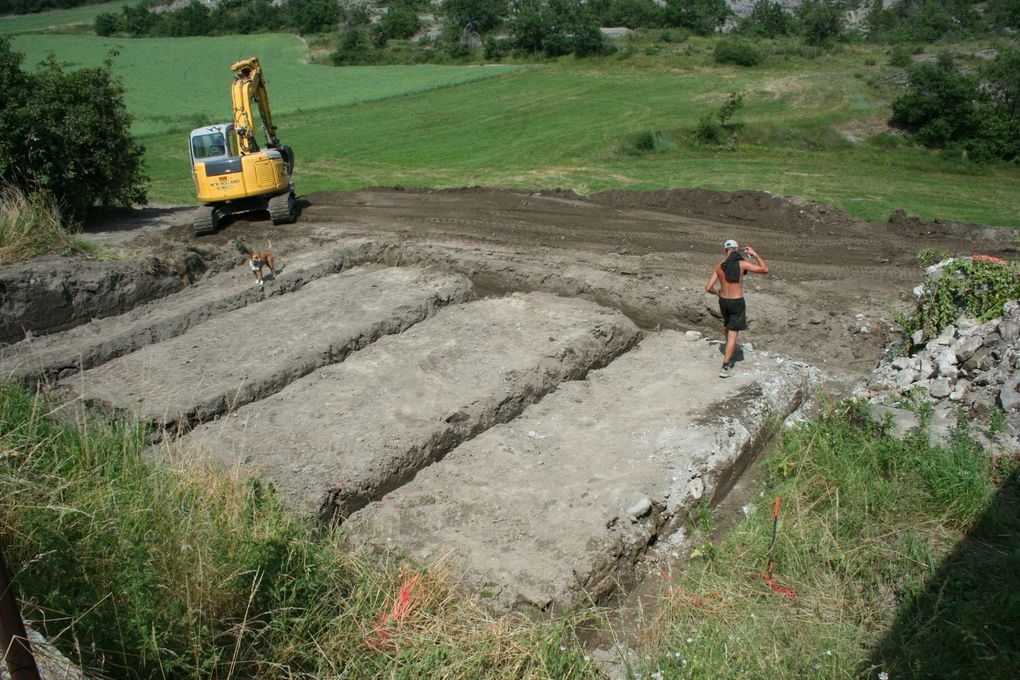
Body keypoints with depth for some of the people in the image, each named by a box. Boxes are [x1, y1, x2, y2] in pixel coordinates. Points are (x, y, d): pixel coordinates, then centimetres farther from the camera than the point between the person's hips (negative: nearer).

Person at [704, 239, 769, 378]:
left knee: (727, 326, 30)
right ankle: (725, 367, -6)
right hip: (737, 302, -4)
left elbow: (708, 288, -5)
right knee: (733, 334, 1)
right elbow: (765, 269, -10)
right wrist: (754, 254, 1)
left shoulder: (719, 266, -4)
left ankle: (729, 356, 48)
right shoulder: (742, 264, -15)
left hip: (723, 301, 4)